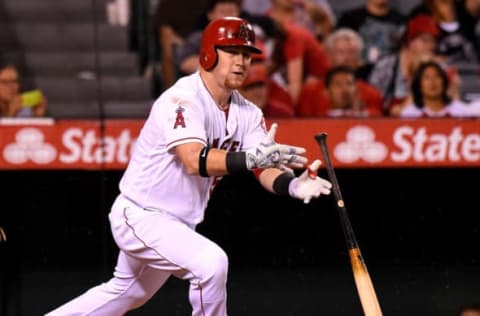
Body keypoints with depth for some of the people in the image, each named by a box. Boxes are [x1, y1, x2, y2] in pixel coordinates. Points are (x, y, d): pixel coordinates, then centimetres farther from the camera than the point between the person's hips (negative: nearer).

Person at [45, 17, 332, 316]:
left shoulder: (248, 113, -1)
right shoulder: (183, 99, -24)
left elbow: (266, 170, -12)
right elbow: (196, 161, -38)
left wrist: (294, 185, -34)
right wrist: (252, 157, -51)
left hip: (178, 223, 9)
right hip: (140, 216, -9)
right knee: (212, 262, -30)